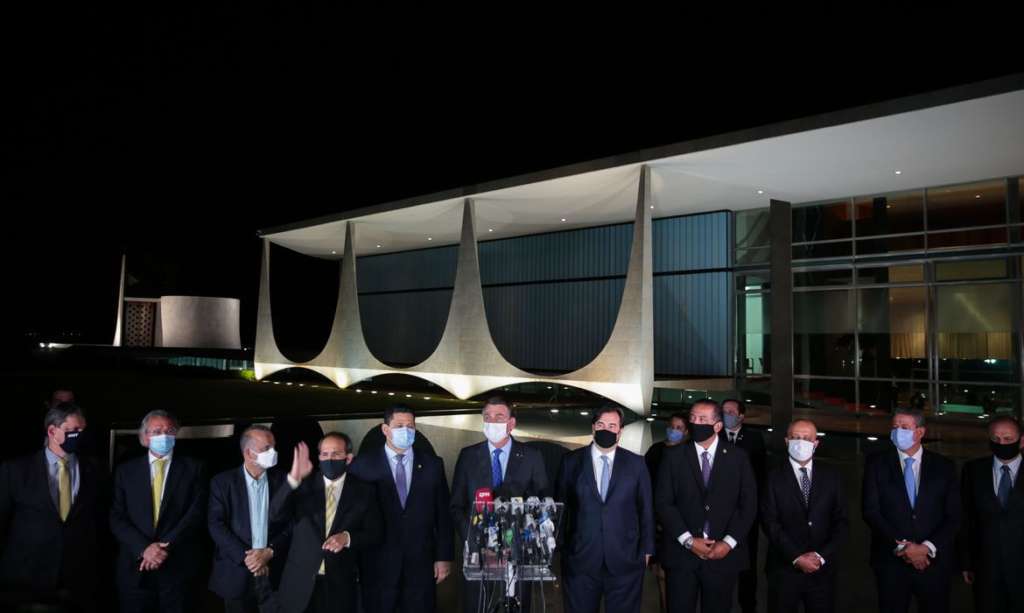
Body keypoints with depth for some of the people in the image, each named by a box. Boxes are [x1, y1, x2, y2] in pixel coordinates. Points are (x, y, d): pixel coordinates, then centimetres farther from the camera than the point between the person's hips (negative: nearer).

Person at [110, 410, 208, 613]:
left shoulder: (193, 468, 3)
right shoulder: (125, 471, 8)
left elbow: (196, 513, -6)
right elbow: (117, 519, 0)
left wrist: (166, 546, -15)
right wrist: (144, 548, -13)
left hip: (179, 567, -1)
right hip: (136, 567, 1)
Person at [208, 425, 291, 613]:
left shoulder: (282, 481, 2)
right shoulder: (223, 482, -1)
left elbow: (291, 524, 0)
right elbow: (216, 525, -7)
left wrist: (270, 552, -14)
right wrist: (245, 557, -14)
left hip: (274, 575, 1)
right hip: (236, 575, -1)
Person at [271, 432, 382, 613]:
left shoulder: (363, 491, -1)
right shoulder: (304, 485, -1)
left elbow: (376, 534, 0)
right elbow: (276, 514, -14)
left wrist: (347, 538, -19)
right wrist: (293, 479, -28)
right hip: (300, 583, 0)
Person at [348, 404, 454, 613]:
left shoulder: (433, 464, 5)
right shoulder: (363, 464, 0)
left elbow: (443, 514, 5)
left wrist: (444, 557, 1)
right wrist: (355, 559, -3)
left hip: (421, 564, 1)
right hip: (378, 565, -1)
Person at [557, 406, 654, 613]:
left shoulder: (636, 463, 4)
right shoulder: (571, 462, 3)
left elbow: (646, 508, 7)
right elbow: (562, 506, 6)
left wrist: (646, 549, 5)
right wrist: (561, 548, 4)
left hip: (625, 560, 0)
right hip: (580, 559, 0)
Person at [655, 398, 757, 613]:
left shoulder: (738, 457, 3)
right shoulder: (673, 456, 2)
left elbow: (749, 503, 1)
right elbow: (663, 502, -3)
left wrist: (729, 542, -8)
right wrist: (689, 540, -11)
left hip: (723, 555, 0)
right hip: (681, 554, 0)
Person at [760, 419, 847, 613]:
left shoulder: (831, 476, 6)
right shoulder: (774, 478, -1)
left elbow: (841, 521, 2)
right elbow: (770, 523, -7)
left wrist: (822, 556, -8)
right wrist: (797, 557, -14)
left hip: (823, 568, 2)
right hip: (784, 568, -2)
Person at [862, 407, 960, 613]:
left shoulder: (943, 466, 4)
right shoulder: (877, 464, 1)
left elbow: (953, 516, 1)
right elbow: (871, 511, -5)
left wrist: (928, 547, -10)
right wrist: (902, 546, -11)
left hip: (934, 561, 1)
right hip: (892, 561, -1)